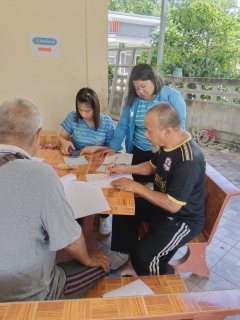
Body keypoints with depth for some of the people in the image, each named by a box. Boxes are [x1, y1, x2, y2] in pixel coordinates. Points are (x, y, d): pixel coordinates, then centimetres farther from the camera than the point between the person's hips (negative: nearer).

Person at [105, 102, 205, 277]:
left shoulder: (189, 160, -33)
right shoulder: (168, 144, -5)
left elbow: (173, 205, -31)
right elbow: (152, 166, 14)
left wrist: (135, 187, -24)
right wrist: (123, 169, 2)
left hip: (182, 219, -9)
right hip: (161, 202, 9)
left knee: (143, 254, -21)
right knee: (123, 212, 6)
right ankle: (133, 264, 22)